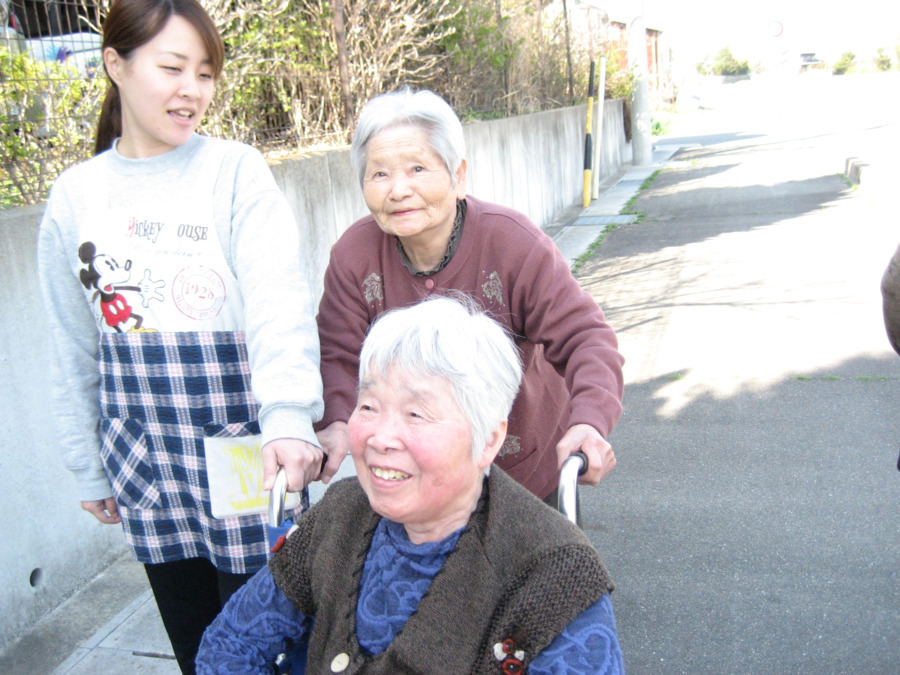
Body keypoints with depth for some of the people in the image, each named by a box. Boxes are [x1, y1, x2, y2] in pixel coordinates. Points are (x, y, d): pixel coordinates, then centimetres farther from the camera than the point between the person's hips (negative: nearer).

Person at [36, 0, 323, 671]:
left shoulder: (236, 171, -7)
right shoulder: (75, 196, 5)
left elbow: (279, 302, -20)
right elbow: (75, 351, 12)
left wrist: (288, 418, -35)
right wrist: (88, 467, 15)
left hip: (243, 443, -3)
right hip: (144, 455, 4)